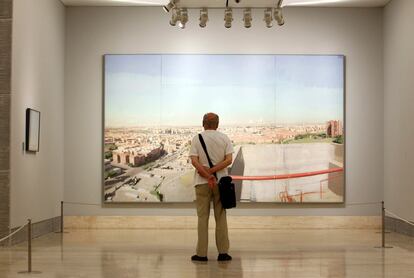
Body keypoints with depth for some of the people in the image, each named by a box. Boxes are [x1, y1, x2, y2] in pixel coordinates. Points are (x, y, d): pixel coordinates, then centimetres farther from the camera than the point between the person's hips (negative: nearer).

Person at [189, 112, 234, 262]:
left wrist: (208, 176, -14)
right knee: (221, 217, 7)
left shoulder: (197, 139, -2)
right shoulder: (224, 138, 2)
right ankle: (223, 252, 6)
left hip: (202, 182, -1)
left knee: (203, 217, 4)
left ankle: (201, 253, 4)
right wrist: (212, 171, -11)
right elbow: (229, 160, -9)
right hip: (221, 181, 1)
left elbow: (194, 161, -13)